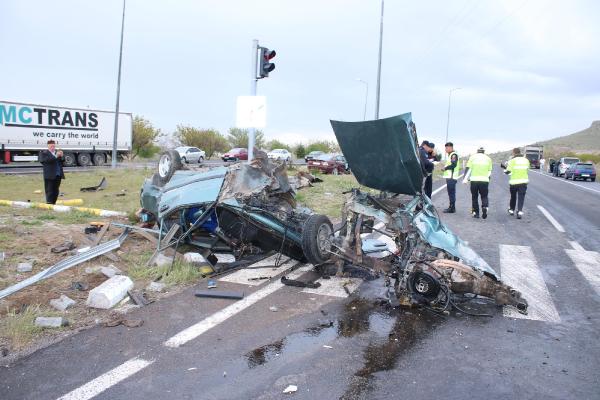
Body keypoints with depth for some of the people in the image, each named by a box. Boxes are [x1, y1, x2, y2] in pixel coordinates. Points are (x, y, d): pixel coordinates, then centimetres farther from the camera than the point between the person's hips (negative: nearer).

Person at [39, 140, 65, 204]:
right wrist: (55, 156, -25)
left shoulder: (57, 152, 14)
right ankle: (49, 204, -3)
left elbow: (63, 161, 8)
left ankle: (54, 203, 17)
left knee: (56, 191, 10)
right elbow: (46, 160, -18)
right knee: (49, 191, -4)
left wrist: (61, 156, -13)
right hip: (49, 176, -5)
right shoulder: (44, 153, 0)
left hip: (58, 175, 5)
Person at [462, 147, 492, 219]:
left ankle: (476, 213, 11)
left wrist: (465, 178, -2)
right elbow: (489, 171, 13)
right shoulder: (488, 159, 12)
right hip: (484, 180, 1)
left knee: (474, 197, 10)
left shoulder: (472, 157, 8)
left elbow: (468, 168, 0)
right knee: (484, 196, 9)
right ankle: (485, 207, -19)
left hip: (474, 180, 0)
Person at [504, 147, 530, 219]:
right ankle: (519, 211, -14)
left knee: (513, 197, 16)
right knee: (521, 197, 1)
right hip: (524, 181, 2)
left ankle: (511, 210, 30)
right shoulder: (526, 160, 6)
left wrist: (505, 171, 12)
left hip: (514, 182, -2)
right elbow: (527, 170, 10)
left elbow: (508, 171, -9)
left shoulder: (512, 160, -8)